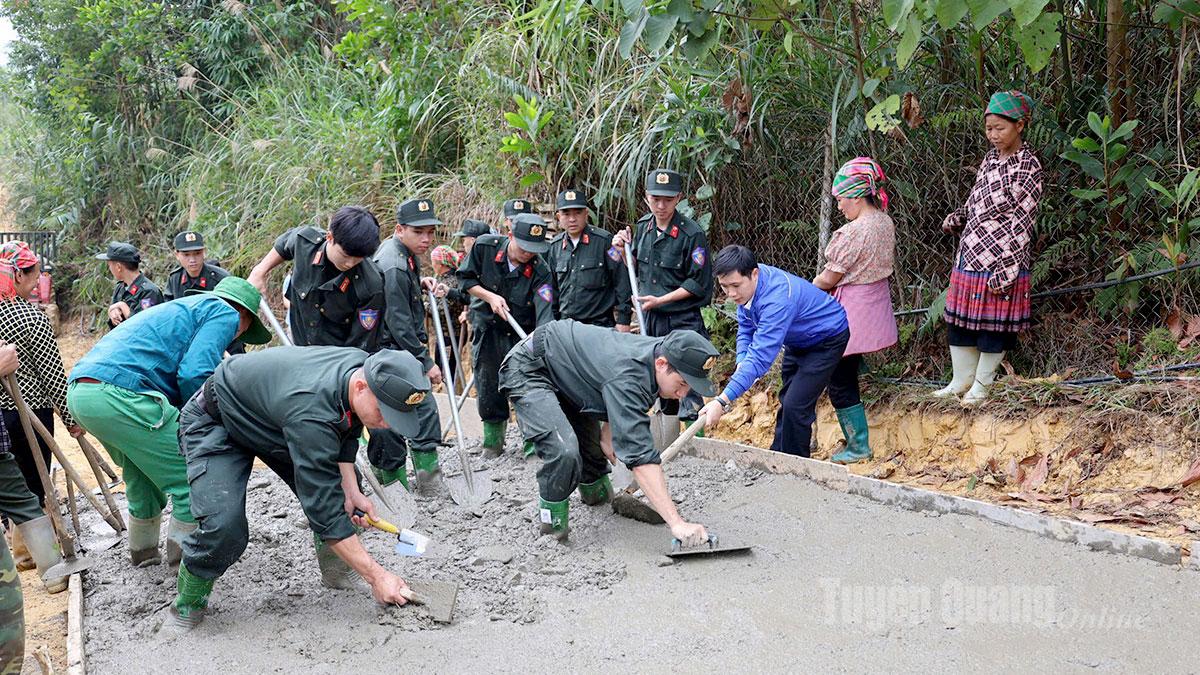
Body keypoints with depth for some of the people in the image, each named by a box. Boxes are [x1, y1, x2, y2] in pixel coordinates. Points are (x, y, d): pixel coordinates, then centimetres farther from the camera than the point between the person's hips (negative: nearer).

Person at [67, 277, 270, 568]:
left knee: (144, 478, 27)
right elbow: (194, 375, -11)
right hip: (120, 394, -10)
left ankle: (144, 554, 41)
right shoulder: (226, 313, 5)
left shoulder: (182, 308, 33)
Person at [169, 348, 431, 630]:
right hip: (214, 424, -8)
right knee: (224, 527, -25)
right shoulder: (312, 412, -43)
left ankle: (336, 570, 18)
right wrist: (377, 576, -33)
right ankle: (189, 600, 1)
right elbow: (324, 508, -38)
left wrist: (350, 489, -11)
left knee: (342, 489, 0)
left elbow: (346, 432, 2)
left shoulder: (364, 367, -20)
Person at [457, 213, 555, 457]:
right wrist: (490, 297, -16)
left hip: (521, 332, -1)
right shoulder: (485, 247, -16)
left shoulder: (540, 271, -21)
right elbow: (465, 279, -2)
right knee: (488, 385, 5)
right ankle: (493, 437, 22)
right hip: (486, 327, 1)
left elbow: (545, 312, -32)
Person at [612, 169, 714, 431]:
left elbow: (699, 284, -14)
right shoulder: (643, 226, 4)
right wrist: (623, 249, -1)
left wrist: (660, 300, -17)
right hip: (650, 320, 7)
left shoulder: (691, 234, -16)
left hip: (682, 322, -7)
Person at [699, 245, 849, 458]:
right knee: (787, 401, 19)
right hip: (797, 340, 9)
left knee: (795, 406, -17)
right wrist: (742, 364, -20)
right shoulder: (747, 284, -15)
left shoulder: (777, 299, -42)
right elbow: (745, 327, -1)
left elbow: (761, 356, -47)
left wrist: (722, 402, -52)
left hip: (827, 339, -9)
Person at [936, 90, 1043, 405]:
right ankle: (961, 379, 26)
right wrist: (957, 217, 0)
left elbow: (1022, 224, -13)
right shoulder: (990, 159, 11)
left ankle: (982, 384, 19)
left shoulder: (1028, 167, -10)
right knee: (959, 319, 12)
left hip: (999, 261, -7)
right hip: (969, 256, 7)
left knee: (993, 325, 4)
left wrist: (1006, 270, -18)